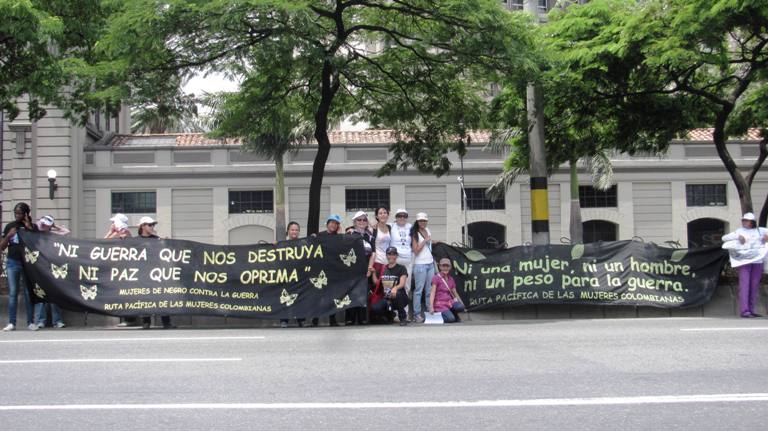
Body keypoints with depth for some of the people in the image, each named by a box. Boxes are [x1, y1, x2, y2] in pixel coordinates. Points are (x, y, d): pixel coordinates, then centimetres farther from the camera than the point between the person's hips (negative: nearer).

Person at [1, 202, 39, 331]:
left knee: (28, 293, -1)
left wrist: (30, 228, -12)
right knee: (12, 293, -1)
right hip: (12, 263, 1)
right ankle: (11, 323, 0)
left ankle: (30, 322, 3)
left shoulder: (33, 227, 4)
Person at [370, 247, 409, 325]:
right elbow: (376, 282, 13)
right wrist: (373, 272, 0)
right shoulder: (382, 269, 13)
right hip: (386, 299, 3)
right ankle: (389, 314, 9)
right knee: (374, 308, -27)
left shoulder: (401, 268, -1)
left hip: (401, 298, -3)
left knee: (397, 294, -40)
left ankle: (403, 317, -14)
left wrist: (395, 288, -36)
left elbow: (402, 284, -16)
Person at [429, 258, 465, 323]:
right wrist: (431, 307, -24)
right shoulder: (436, 278, -5)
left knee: (460, 307, -27)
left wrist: (462, 303, 16)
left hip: (449, 302, 5)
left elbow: (455, 293, 20)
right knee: (451, 319, -28)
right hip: (440, 304, -5)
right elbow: (432, 293, -13)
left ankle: (453, 314, 3)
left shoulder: (451, 279, 13)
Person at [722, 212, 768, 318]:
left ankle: (751, 310, 10)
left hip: (758, 261, 3)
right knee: (744, 285, -11)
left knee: (755, 286, 4)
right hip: (744, 260, -3)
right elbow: (724, 237, 2)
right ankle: (744, 311, -16)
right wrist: (738, 236, -10)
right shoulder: (739, 231, 8)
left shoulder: (759, 230, 13)